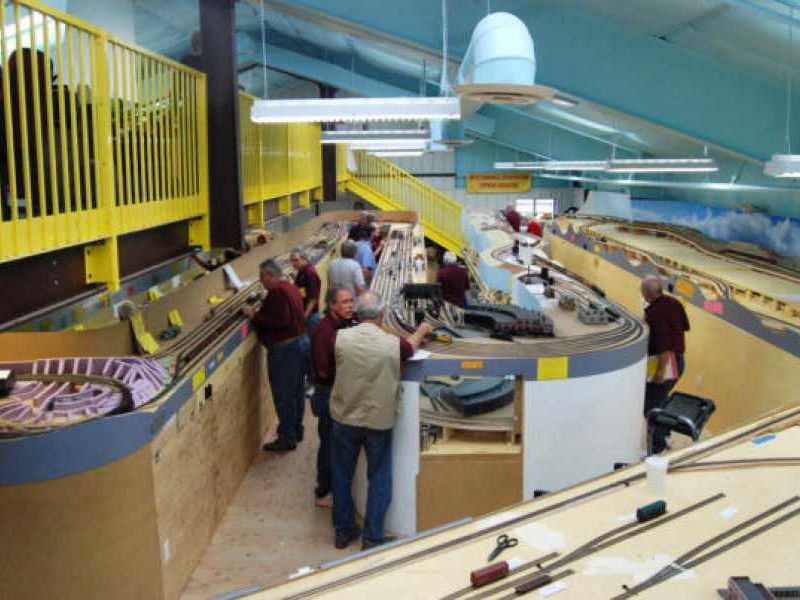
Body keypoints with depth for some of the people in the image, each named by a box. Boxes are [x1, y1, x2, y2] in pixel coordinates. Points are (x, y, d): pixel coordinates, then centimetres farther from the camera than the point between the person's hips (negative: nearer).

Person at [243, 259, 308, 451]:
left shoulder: (276, 292, -20)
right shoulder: (291, 287, 10)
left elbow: (281, 320, -27)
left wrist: (255, 315, -18)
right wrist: (259, 313, 12)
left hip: (284, 348, -10)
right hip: (301, 341, 10)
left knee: (283, 394, 0)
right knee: (296, 390, 19)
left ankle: (287, 438, 8)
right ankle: (296, 431, 31)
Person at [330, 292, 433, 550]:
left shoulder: (340, 338, -12)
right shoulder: (392, 344, -16)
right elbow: (410, 347, 9)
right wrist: (421, 330, 33)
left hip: (344, 419, 2)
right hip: (379, 422, -2)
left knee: (342, 476, 18)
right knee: (379, 480, 14)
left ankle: (343, 531, 31)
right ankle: (372, 538, 19)